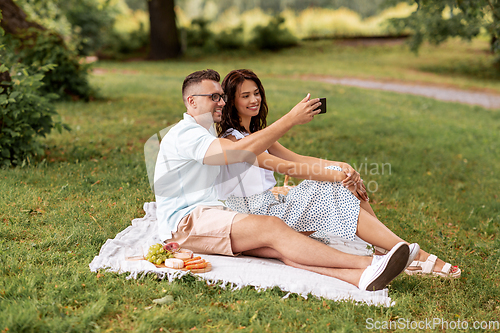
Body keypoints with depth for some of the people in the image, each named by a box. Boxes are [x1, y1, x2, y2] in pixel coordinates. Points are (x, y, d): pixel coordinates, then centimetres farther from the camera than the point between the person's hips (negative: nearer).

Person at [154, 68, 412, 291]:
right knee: (272, 228, -27)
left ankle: (360, 277, -40)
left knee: (278, 246, -19)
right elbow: (238, 152, -25)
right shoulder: (184, 133, -10)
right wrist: (290, 119, -25)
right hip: (184, 222, -8)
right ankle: (366, 263, -35)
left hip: (210, 215, 8)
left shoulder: (206, 133, 25)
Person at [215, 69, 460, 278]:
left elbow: (298, 159, 6)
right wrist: (335, 175, -21)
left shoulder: (257, 134, 17)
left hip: (274, 205, 8)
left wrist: (340, 166, -10)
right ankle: (415, 257, -17)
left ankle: (386, 246, -13)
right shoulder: (231, 139, -13)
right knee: (344, 204, -19)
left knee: (344, 180, -8)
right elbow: (286, 167, -20)